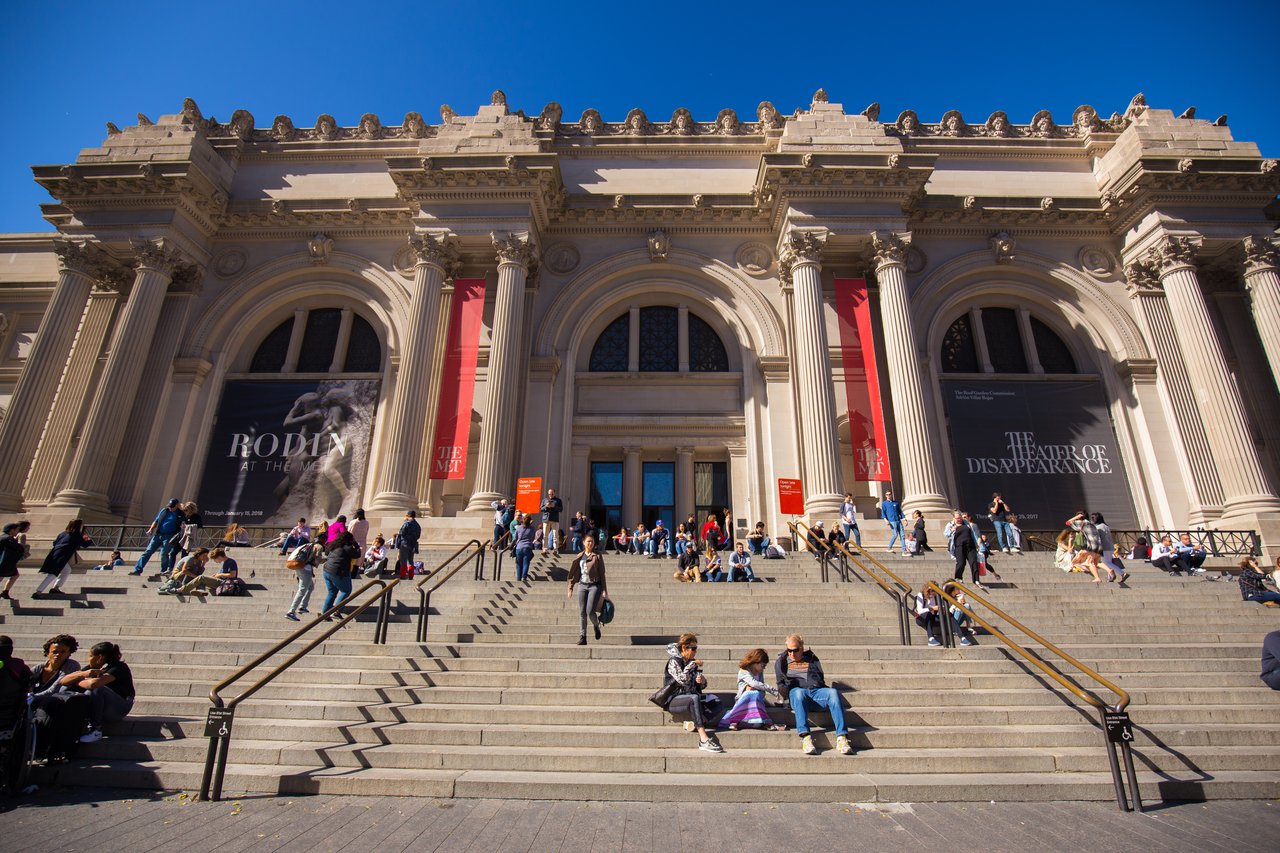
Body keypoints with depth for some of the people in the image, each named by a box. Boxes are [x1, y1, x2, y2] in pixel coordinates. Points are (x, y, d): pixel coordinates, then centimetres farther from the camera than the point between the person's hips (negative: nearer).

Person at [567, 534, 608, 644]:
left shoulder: (597, 556, 0)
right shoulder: (579, 557, 9)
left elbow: (602, 574, 0)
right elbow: (574, 573, 13)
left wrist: (605, 590, -3)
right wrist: (570, 588, 8)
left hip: (594, 586, -3)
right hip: (582, 585, 4)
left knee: (590, 611, -11)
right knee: (582, 612, 1)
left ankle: (597, 626, 21)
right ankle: (582, 637, 7)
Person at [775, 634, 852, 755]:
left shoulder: (812, 659, 29)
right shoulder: (782, 661, 26)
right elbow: (781, 683, 23)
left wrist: (819, 684, 5)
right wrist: (785, 690, 2)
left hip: (817, 690, 2)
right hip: (796, 690, -1)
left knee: (833, 692, -33)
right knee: (799, 692, -40)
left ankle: (842, 738, -42)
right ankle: (805, 738, -51)